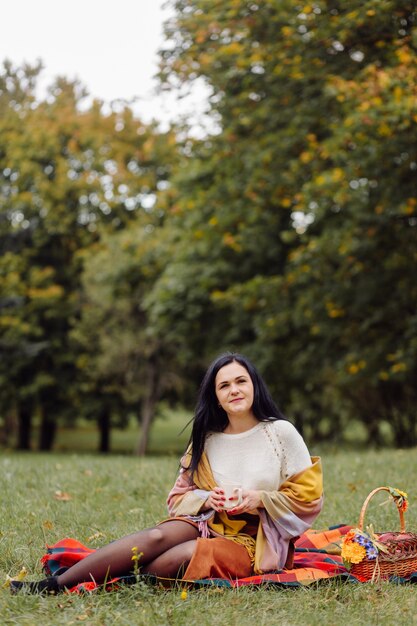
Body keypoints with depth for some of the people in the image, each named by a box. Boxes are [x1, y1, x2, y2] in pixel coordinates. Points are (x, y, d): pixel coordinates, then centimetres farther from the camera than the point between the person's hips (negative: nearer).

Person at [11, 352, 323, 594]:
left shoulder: (281, 432, -2)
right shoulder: (206, 440, 9)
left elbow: (309, 498, -1)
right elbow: (179, 496, 11)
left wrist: (260, 499, -16)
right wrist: (207, 499, -10)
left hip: (256, 540, -3)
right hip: (208, 522, 3)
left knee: (186, 555, -34)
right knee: (157, 537, -29)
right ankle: (54, 583, -36)